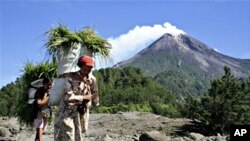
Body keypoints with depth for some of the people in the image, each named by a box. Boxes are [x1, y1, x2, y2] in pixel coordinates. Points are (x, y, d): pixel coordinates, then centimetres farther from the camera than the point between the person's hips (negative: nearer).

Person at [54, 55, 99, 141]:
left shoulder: (92, 79, -1)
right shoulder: (71, 77, -15)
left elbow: (94, 94, 15)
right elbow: (68, 97, -22)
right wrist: (84, 97, -16)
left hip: (82, 113, 5)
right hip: (67, 112, -5)